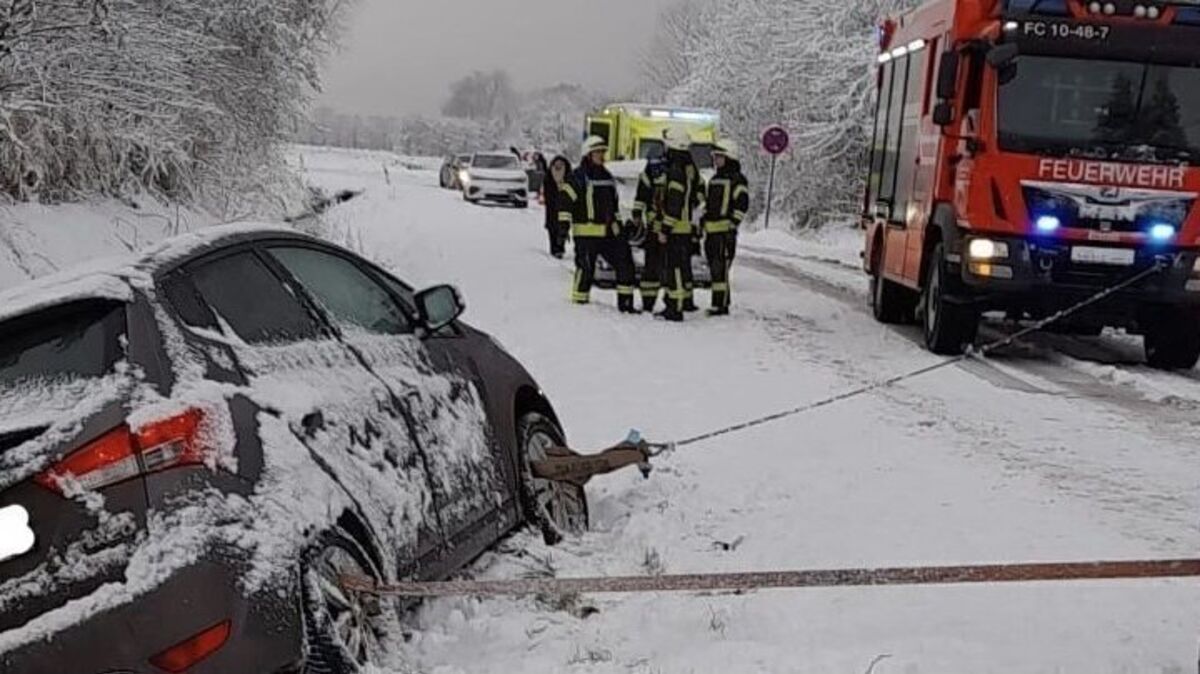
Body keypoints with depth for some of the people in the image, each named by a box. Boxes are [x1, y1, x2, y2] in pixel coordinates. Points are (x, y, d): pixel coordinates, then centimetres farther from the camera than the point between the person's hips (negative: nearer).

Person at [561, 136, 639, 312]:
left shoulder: (607, 177, 19)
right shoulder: (579, 177, -6)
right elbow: (565, 200, -11)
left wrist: (617, 224, 28)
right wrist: (563, 225, -16)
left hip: (608, 232, 8)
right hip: (586, 232, -8)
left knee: (625, 263, 5)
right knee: (585, 268, -7)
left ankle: (625, 302, 13)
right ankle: (579, 304, 5)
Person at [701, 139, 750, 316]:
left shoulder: (737, 179, -5)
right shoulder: (714, 180, 21)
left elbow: (742, 204, -11)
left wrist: (733, 225, -16)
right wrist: (703, 223, 21)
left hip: (725, 230, -8)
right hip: (711, 231, 8)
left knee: (721, 269, -12)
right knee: (714, 269, 10)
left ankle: (721, 305, -11)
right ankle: (719, 303, 16)